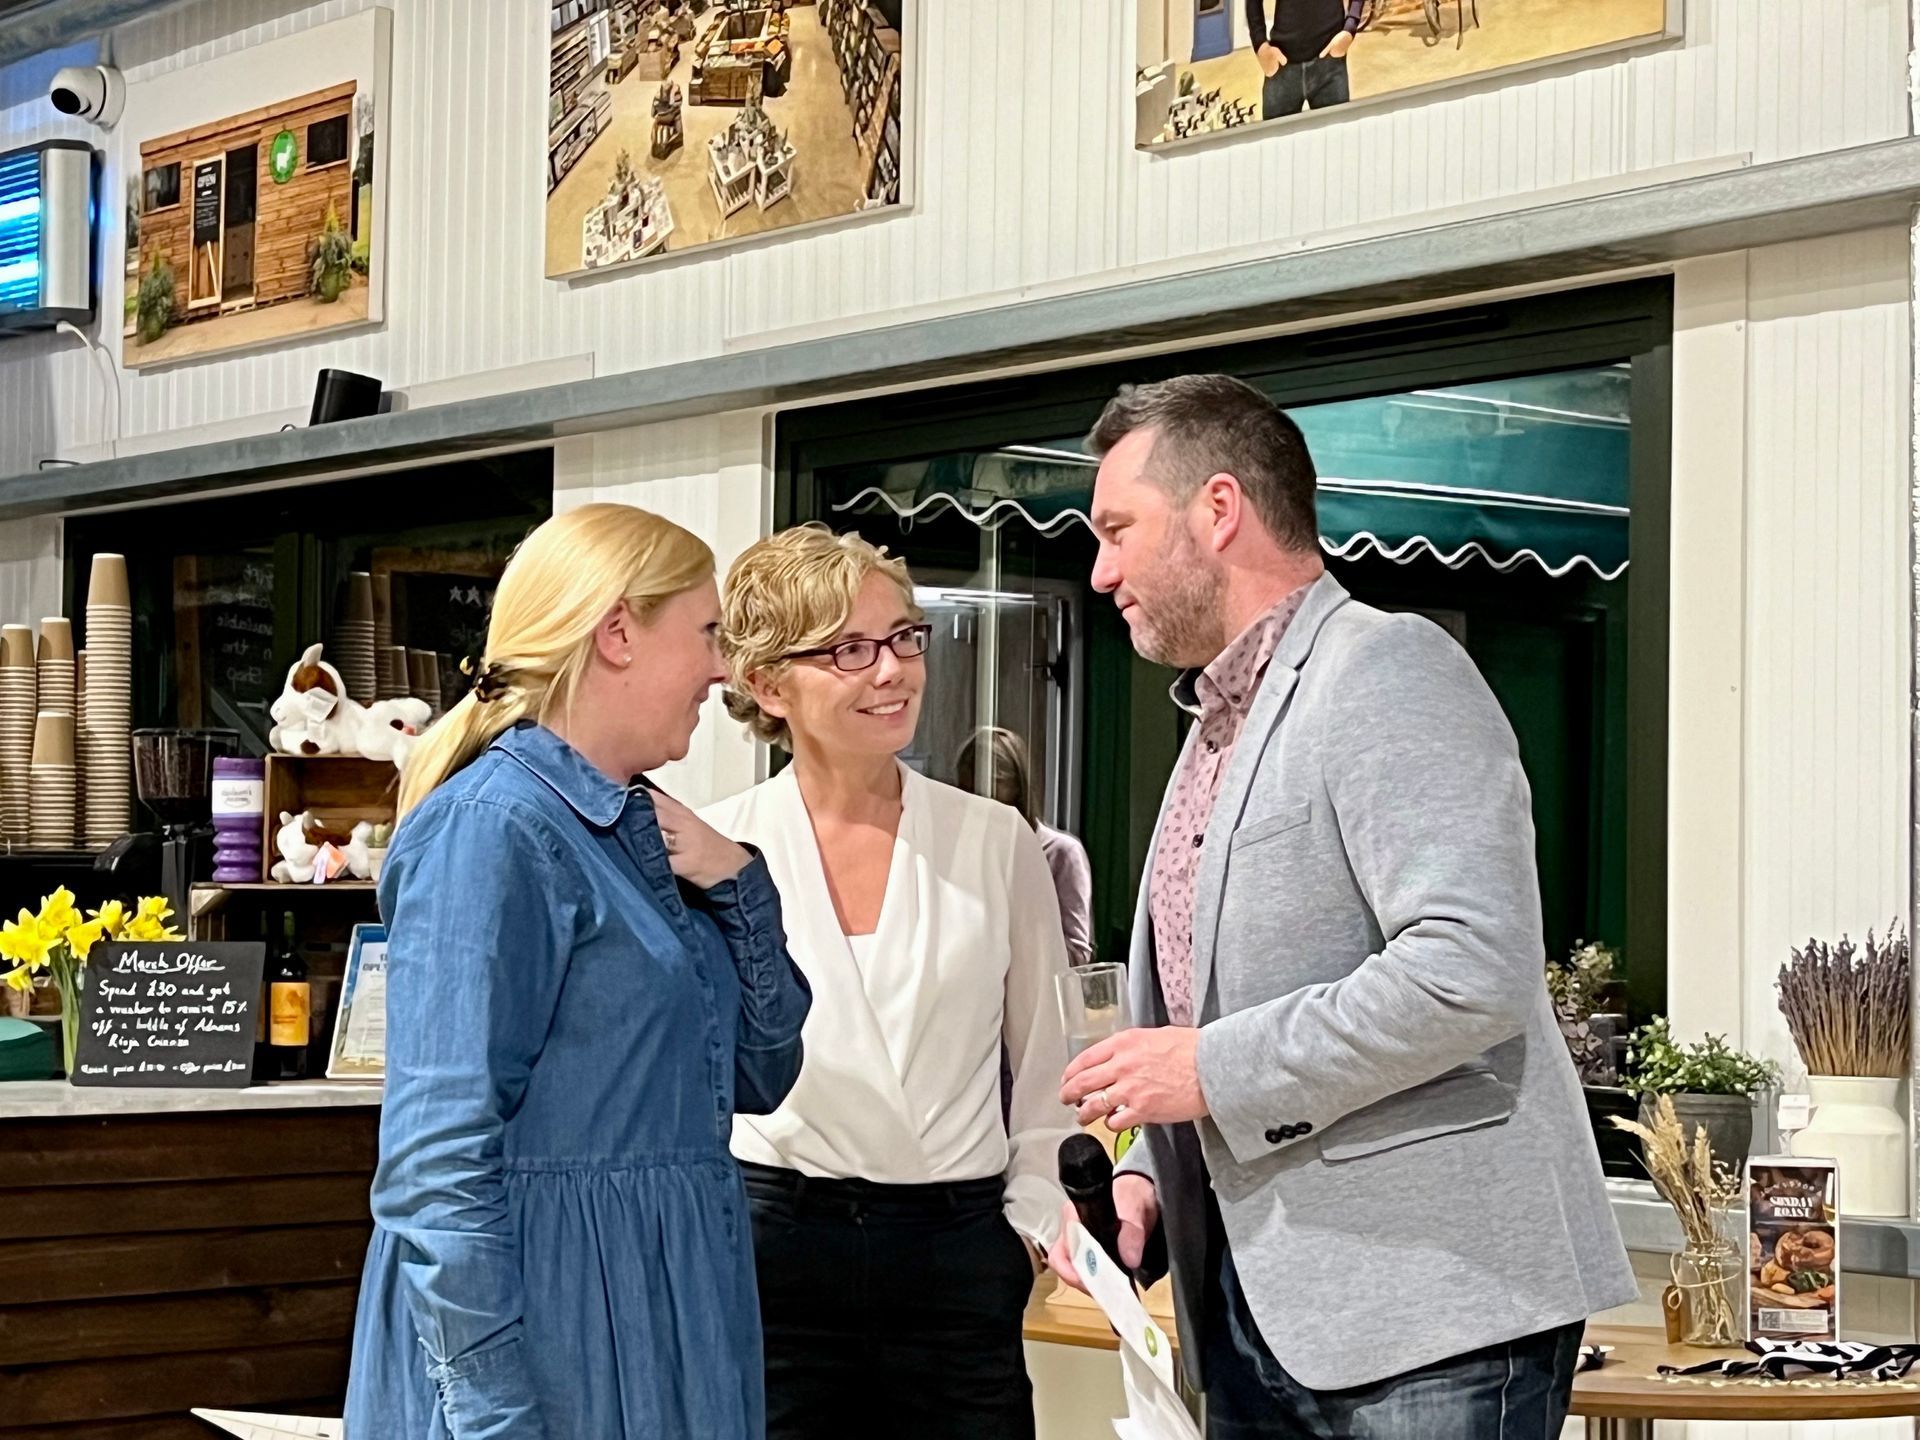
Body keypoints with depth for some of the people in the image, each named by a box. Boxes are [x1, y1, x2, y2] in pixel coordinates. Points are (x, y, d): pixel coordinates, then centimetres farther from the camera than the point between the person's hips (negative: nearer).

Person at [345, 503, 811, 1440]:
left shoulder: (638, 831, 10)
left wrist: (740, 888, 1)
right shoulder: (493, 828, -15)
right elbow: (438, 1168, -21)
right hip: (540, 1328, -9)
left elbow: (759, 1075, 16)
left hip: (666, 1325, 9)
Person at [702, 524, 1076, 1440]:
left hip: (957, 1255, 1)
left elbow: (1047, 1064, 10)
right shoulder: (714, 851, 0)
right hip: (771, 1244, -1)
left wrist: (1035, 1220, 2)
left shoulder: (997, 844, 4)